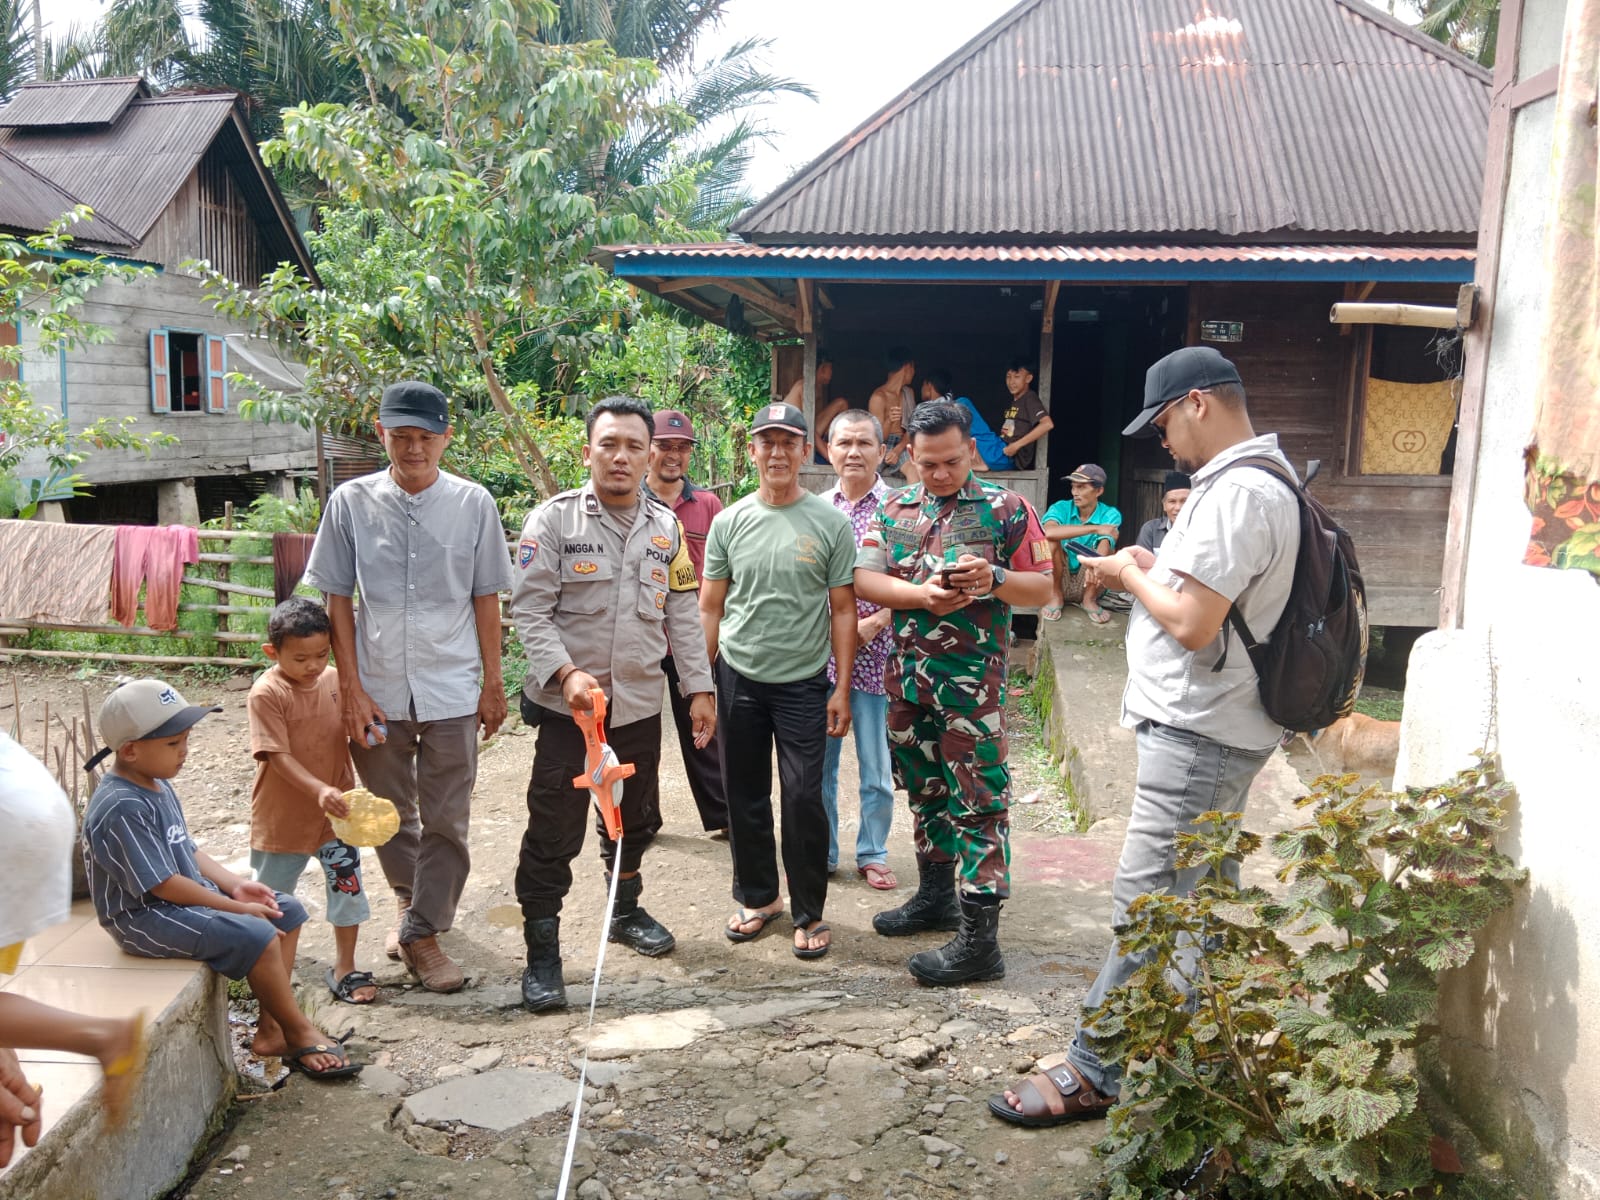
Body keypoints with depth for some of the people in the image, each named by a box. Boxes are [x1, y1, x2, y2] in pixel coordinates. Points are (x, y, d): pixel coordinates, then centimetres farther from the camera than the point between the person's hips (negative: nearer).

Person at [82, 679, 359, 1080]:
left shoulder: (157, 785, 7)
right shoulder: (121, 809, -25)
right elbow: (164, 885, -25)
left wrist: (235, 885, 0)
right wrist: (237, 907, -19)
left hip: (191, 896, 11)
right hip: (146, 917, -11)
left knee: (288, 911, 4)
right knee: (257, 935, -26)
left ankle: (270, 1029, 4)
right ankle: (299, 1033, -7)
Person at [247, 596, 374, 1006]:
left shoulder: (335, 681, -3)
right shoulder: (266, 694, -18)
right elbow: (278, 757, -23)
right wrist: (319, 790, -34)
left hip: (335, 810, 4)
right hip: (282, 814, -3)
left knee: (348, 886, 4)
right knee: (270, 896, 14)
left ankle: (344, 968, 19)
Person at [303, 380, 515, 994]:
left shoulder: (473, 503, -2)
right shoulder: (351, 502, -2)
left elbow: (486, 598, 4)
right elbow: (338, 599, 1)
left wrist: (493, 683, 3)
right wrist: (351, 688, -3)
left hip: (451, 690, -1)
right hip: (377, 690, 1)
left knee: (446, 821, 3)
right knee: (389, 814, 16)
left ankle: (422, 933, 18)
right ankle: (413, 903, 41)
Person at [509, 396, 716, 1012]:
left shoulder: (666, 526, 7)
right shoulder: (554, 519, -7)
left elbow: (682, 614, 10)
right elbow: (530, 610, -10)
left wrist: (700, 687, 6)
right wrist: (567, 673, -23)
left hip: (640, 704, 5)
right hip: (567, 705, -4)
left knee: (635, 820, 20)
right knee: (554, 832, -1)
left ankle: (626, 910, 43)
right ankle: (542, 951, 11)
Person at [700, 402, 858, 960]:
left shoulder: (831, 522, -3)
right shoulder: (729, 521, 2)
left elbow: (843, 610, -1)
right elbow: (710, 607, 7)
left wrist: (842, 689, -4)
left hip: (803, 682, -2)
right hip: (738, 680, 3)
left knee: (803, 798, -4)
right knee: (745, 796, 12)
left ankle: (808, 913, 13)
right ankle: (757, 896, 31)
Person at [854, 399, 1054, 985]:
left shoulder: (1005, 509, -3)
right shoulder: (893, 510, 9)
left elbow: (1042, 588, -1)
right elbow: (864, 579, 0)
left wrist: (993, 578, -21)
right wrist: (922, 594, -16)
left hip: (973, 679, -5)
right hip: (907, 677, 5)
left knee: (979, 801, -5)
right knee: (924, 791, 17)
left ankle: (979, 939, -1)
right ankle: (935, 894, 34)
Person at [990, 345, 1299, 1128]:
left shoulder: (1237, 493, -19)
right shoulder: (1257, 482, 15)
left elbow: (1192, 622, -24)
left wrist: (1133, 575, -8)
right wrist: (1153, 569, 8)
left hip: (1195, 734, -11)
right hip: (1219, 729, 11)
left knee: (1146, 905, -4)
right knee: (1202, 903, 18)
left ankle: (1092, 1074, 4)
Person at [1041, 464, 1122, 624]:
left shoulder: (1110, 515, -9)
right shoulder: (1061, 508, -10)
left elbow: (1106, 540, -29)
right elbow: (1048, 531, -33)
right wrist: (1094, 528, -36)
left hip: (1087, 585, 0)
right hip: (1060, 582, 0)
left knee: (1105, 544, -24)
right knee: (1050, 539, -25)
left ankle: (1089, 599, -8)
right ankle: (1055, 596, -9)